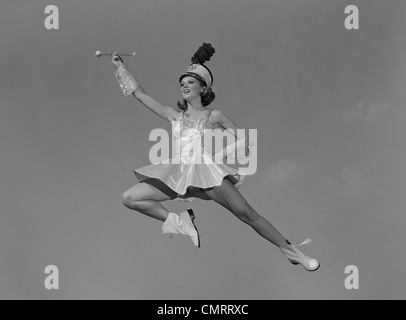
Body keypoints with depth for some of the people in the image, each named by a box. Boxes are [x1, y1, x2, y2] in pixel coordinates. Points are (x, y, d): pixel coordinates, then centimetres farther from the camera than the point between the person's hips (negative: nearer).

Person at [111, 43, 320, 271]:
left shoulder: (214, 116, 10)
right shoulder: (175, 115, 19)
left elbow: (244, 140, 11)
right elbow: (140, 94, 22)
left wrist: (219, 154, 0)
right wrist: (121, 67, 24)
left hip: (205, 170, -4)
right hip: (179, 172, 4)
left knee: (246, 213, -14)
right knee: (130, 198, -9)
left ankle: (290, 250, -5)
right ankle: (179, 222, -1)